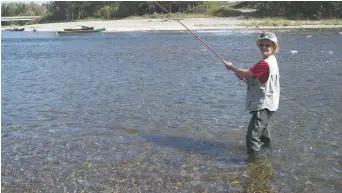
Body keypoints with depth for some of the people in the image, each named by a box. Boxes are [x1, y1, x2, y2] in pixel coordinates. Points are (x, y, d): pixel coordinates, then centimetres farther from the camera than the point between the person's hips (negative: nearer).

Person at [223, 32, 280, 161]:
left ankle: (253, 153, -20)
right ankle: (265, 141, 55)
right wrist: (243, 75, -1)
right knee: (262, 123, 34)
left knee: (253, 132, -17)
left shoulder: (265, 64, -25)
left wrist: (231, 68, -10)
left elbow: (246, 73, -24)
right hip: (264, 103, 11)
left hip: (263, 104, -11)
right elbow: (253, 76, 15)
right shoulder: (269, 61, 9)